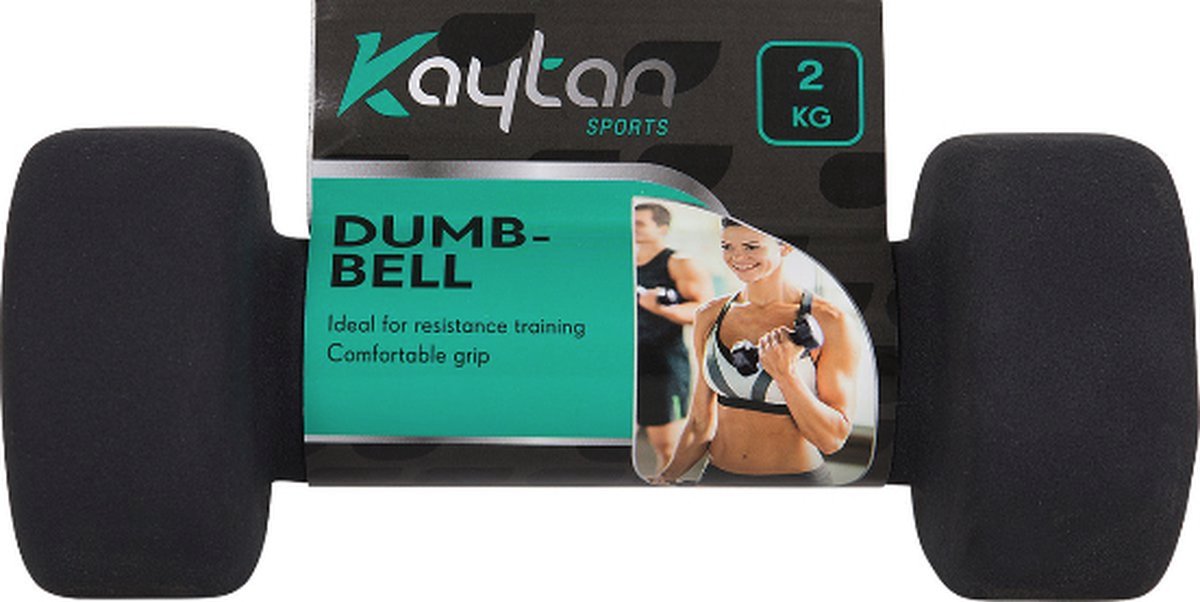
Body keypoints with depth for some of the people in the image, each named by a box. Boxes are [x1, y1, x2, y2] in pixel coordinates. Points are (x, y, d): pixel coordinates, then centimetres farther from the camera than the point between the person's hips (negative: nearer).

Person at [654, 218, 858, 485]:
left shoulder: (829, 322, -9)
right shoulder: (710, 315, 3)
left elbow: (834, 438, -10)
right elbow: (701, 423, 9)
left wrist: (785, 374, -21)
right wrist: (667, 476, -4)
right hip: (718, 476, 3)